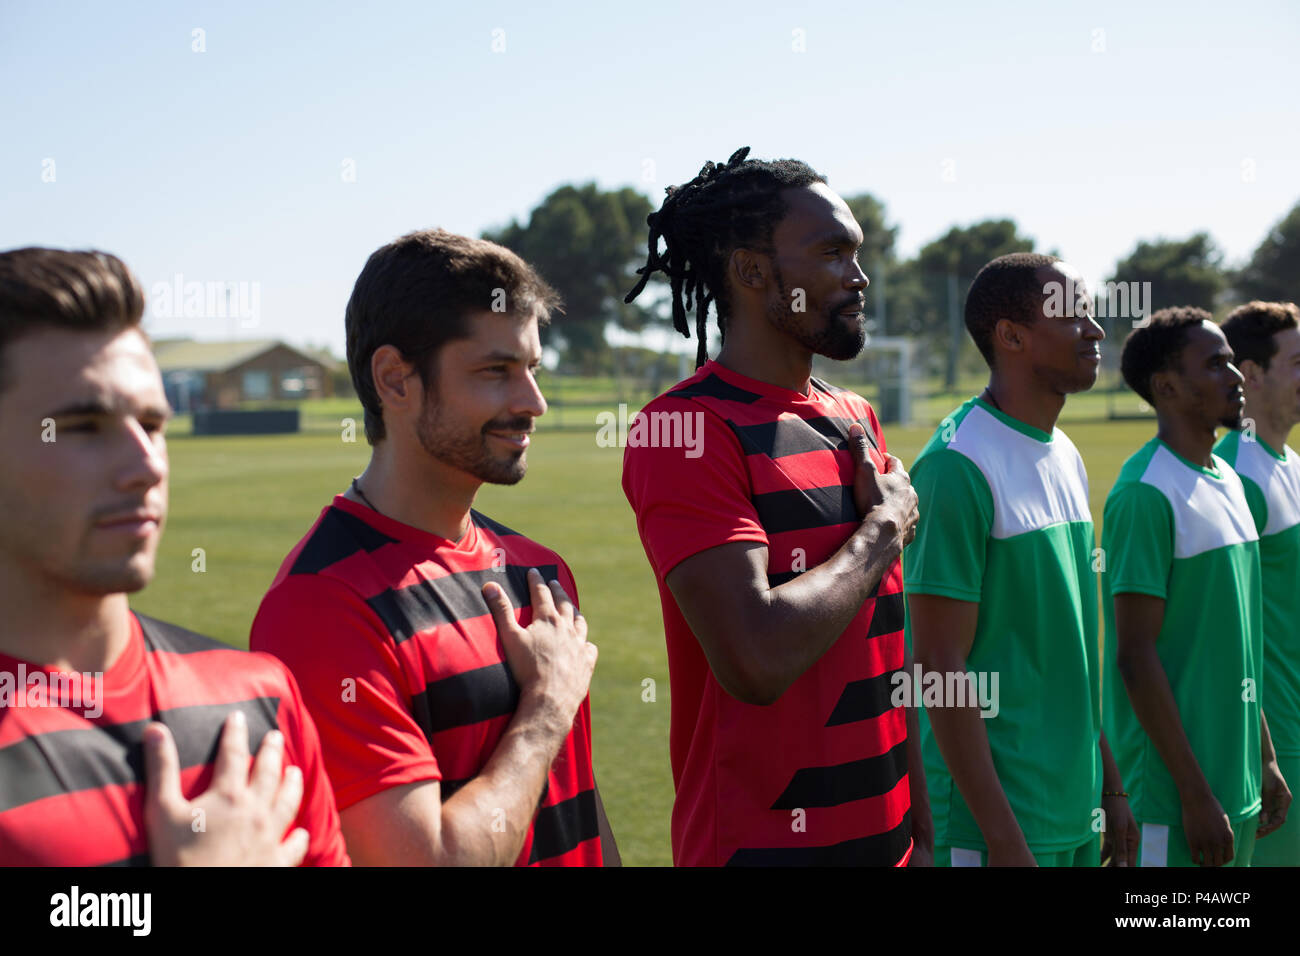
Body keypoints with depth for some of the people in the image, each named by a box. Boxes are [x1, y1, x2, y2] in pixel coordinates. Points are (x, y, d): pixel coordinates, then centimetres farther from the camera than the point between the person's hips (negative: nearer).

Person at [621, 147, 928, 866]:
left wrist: (921, 832, 14)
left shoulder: (856, 421, 9)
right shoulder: (685, 430, -16)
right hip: (763, 841, -7)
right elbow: (760, 659, -28)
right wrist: (884, 528, -13)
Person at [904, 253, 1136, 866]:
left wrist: (1110, 787, 16)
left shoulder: (1066, 456, 11)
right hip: (995, 818, -8)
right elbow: (941, 668, -19)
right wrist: (1003, 838, -19)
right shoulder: (957, 465, -16)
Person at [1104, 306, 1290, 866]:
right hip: (1178, 793, -8)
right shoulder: (1144, 494, -16)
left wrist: (1264, 758, 17)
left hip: (1237, 778, 8)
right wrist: (1196, 794, -18)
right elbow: (1136, 656, -18)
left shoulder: (1226, 480, 12)